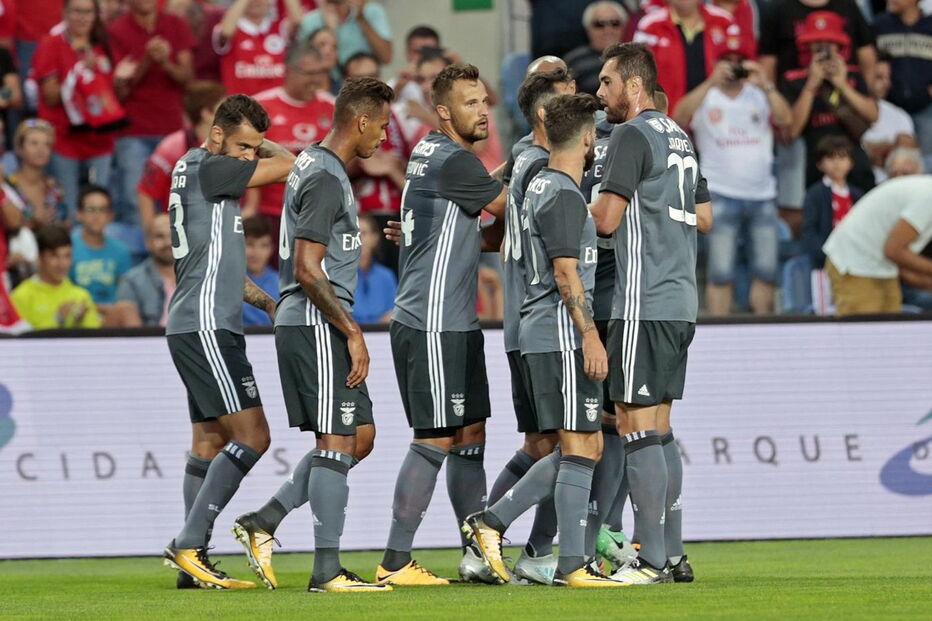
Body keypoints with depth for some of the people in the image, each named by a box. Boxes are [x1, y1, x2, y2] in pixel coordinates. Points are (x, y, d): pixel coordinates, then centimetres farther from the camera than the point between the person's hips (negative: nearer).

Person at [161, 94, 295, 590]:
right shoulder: (206, 168, -12)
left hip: (203, 328, 11)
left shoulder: (196, 171, 19)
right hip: (206, 328, -11)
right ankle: (188, 544, -15)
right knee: (251, 435, -13)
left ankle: (193, 563, 10)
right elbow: (287, 166, -12)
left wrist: (266, 301, 21)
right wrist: (267, 151, 9)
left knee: (211, 440, 10)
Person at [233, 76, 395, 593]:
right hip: (317, 324, -10)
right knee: (337, 441, -7)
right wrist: (352, 332, -18)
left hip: (303, 323, 10)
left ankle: (263, 522, 11)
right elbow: (308, 270, -21)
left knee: (360, 436, 12)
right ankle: (327, 569, -7)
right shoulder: (326, 178, -15)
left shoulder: (311, 165, 17)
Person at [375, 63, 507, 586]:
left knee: (471, 435, 11)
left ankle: (479, 553, 15)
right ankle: (396, 563, -5)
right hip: (432, 325, -10)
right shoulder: (453, 161, -15)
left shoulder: (430, 151, 14)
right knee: (435, 441, -7)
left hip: (456, 324, 10)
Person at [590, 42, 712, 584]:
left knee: (638, 427, -8)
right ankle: (673, 554, 12)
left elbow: (606, 219, -15)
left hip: (644, 305, -9)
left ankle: (652, 560, -10)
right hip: (681, 302, 9)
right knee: (659, 429, 12)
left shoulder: (633, 135, -10)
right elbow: (704, 217, 23)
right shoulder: (679, 138, 17)